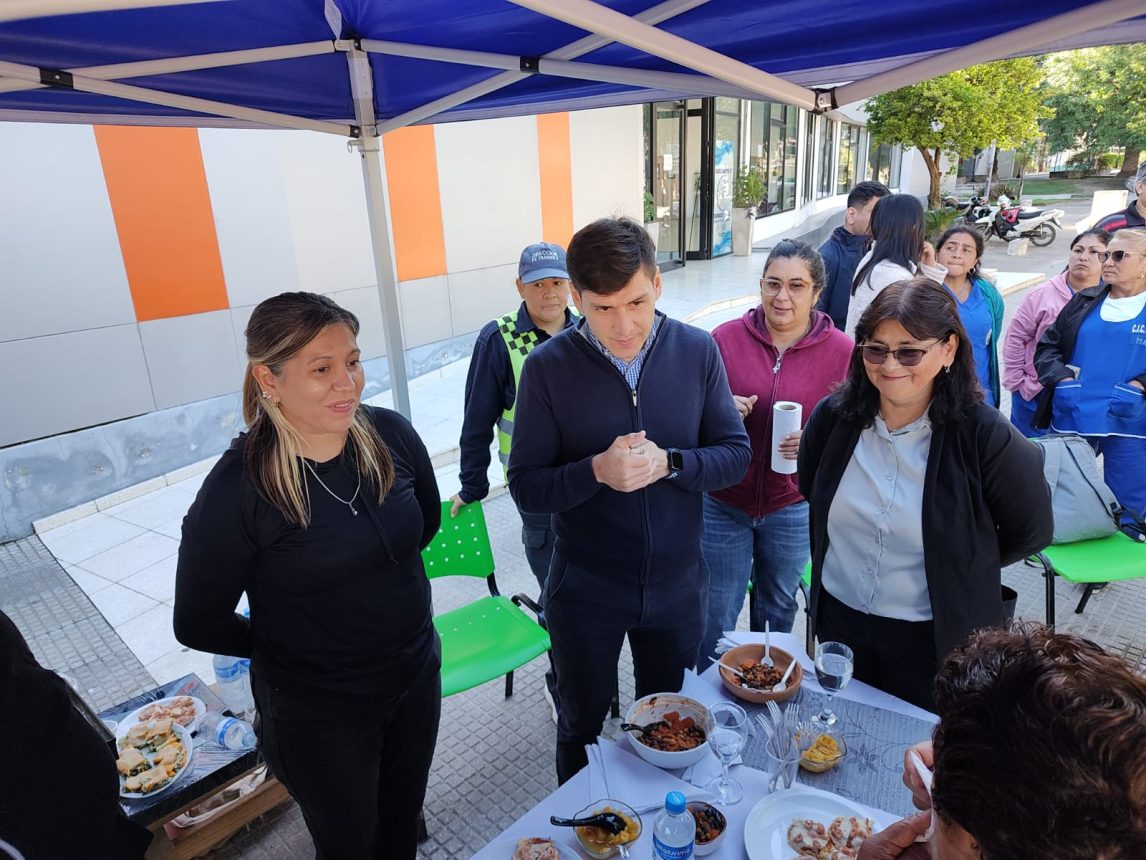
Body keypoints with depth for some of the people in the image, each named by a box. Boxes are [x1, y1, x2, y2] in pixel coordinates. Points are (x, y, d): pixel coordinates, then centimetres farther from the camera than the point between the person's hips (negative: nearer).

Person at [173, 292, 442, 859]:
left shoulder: (390, 435, -14)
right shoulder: (236, 491, -25)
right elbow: (199, 627, -12)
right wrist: (284, 645, 0)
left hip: (417, 678, 4)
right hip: (317, 714, -3)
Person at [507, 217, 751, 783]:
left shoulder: (696, 350, -9)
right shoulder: (548, 367, -15)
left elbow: (736, 455, -5)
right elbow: (526, 486, -12)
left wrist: (667, 463, -24)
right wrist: (597, 471, -31)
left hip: (677, 582, 2)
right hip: (585, 589, -2)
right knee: (581, 728, 22)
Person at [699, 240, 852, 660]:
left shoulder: (841, 351, -8)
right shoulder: (725, 338, -8)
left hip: (792, 510, 1)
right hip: (723, 504, 0)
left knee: (778, 610, 23)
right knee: (716, 616, 11)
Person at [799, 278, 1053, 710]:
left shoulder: (984, 435, -20)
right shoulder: (834, 416, -10)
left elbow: (1031, 532, -5)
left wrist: (958, 571, 2)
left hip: (933, 640, -3)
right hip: (838, 621, 4)